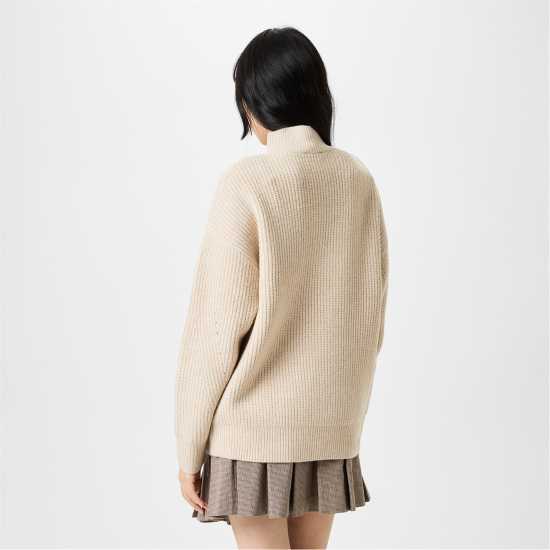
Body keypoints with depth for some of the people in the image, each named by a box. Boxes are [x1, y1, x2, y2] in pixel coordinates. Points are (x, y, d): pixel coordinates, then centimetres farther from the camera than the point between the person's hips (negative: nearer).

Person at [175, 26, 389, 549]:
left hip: (254, 427, -5)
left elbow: (217, 327, -14)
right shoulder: (356, 178, 1)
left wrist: (189, 446, -6)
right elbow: (372, 312, 6)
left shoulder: (246, 183, -15)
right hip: (330, 425, 5)